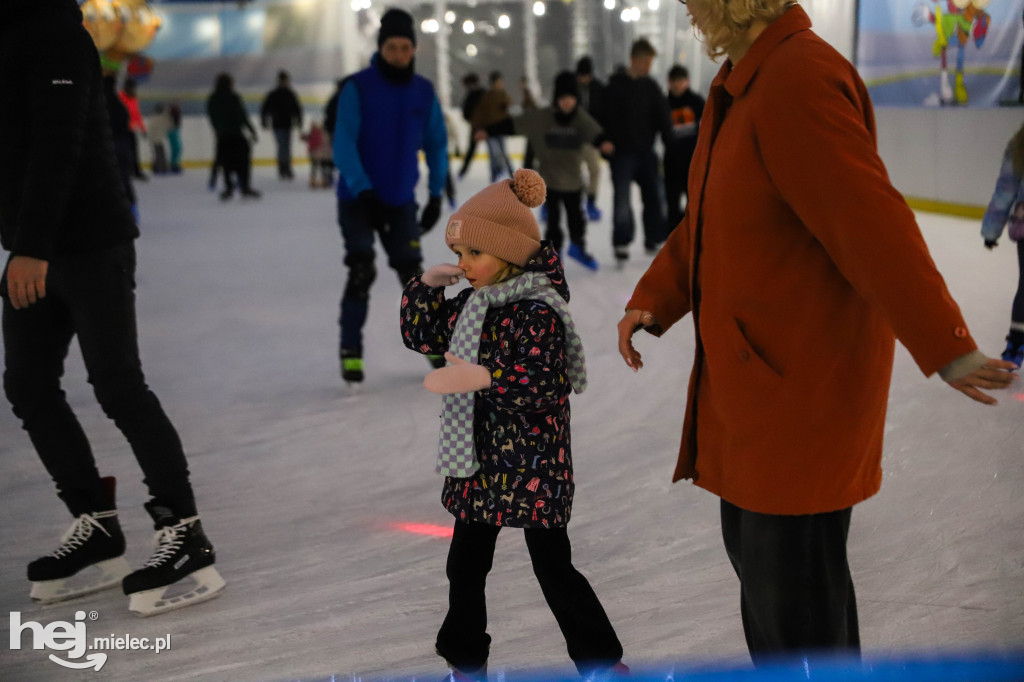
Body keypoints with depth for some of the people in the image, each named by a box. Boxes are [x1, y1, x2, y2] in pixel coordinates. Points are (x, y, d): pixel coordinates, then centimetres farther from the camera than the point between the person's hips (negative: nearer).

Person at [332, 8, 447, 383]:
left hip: (401, 201, 3)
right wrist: (362, 189, -30)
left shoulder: (423, 92, -1)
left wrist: (436, 195, 7)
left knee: (412, 272, 5)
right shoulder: (358, 88, -13)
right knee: (361, 272, -11)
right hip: (358, 198, -3)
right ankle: (350, 351, 0)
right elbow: (343, 144, -19)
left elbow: (436, 144, 9)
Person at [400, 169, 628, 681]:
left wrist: (485, 377, -38)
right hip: (479, 462, 8)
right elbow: (421, 334, 15)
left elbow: (542, 385, -27)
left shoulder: (537, 312, -19)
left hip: (531, 465, -8)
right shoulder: (471, 303, 7)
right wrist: (427, 285, 1)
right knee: (465, 565, 16)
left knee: (553, 567, 3)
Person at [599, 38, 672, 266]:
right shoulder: (615, 86, -6)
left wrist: (670, 142, -2)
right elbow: (603, 118, -8)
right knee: (622, 199, -6)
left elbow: (663, 117, 5)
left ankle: (654, 240, 23)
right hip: (622, 153, -5)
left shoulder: (651, 86, 6)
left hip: (646, 151, 5)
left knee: (654, 196, 8)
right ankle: (621, 245, 4)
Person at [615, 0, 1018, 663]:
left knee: (789, 577, 1)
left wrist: (945, 347, -28)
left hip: (803, 379, -10)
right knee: (753, 548, 23)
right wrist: (652, 301, 8)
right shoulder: (739, 82, 11)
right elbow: (706, 220, 18)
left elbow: (872, 223, -27)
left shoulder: (799, 81, -22)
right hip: (750, 372, 10)